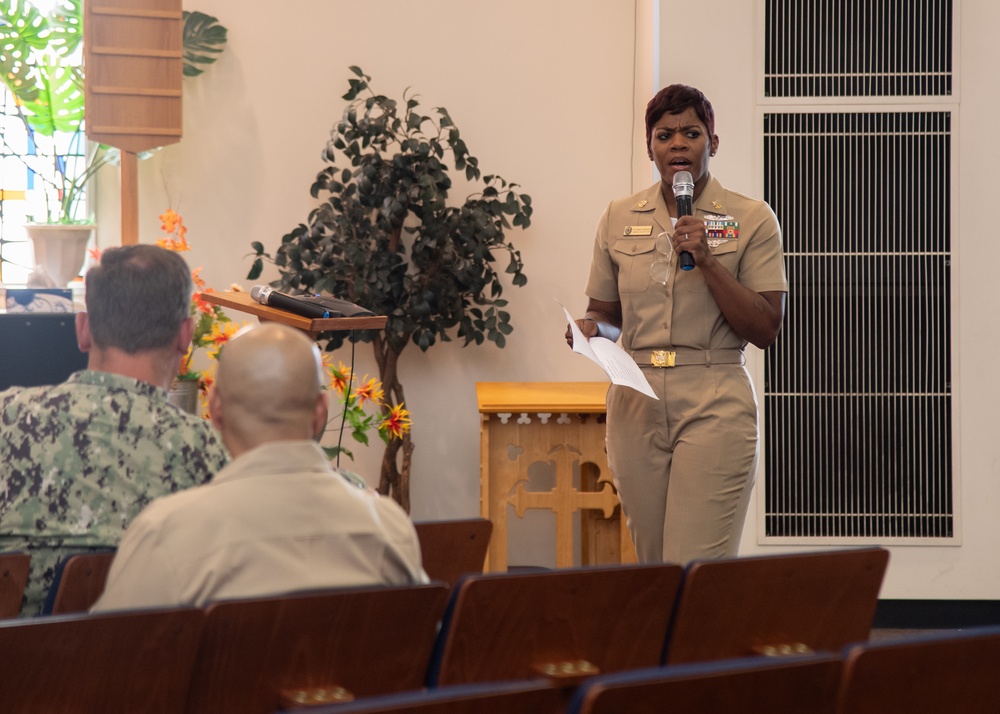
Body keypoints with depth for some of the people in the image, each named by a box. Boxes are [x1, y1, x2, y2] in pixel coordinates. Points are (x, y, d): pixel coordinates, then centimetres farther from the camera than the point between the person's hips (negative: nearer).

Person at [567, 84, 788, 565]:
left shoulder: (751, 219, 1)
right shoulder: (620, 218, 10)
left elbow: (765, 331, -5)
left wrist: (706, 260, -14)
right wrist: (590, 327, -4)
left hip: (715, 407, -4)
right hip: (636, 403, 4)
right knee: (653, 566, 10)